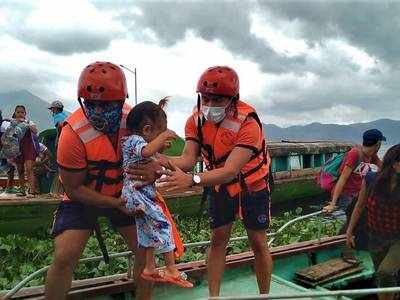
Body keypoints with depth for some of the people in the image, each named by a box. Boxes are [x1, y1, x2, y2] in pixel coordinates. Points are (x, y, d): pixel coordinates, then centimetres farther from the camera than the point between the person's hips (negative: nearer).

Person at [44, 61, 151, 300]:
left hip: (123, 194, 4)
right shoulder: (74, 134, -29)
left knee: (145, 249, 3)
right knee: (64, 258, -16)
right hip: (83, 198, -3)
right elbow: (74, 189, -19)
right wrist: (115, 204, -26)